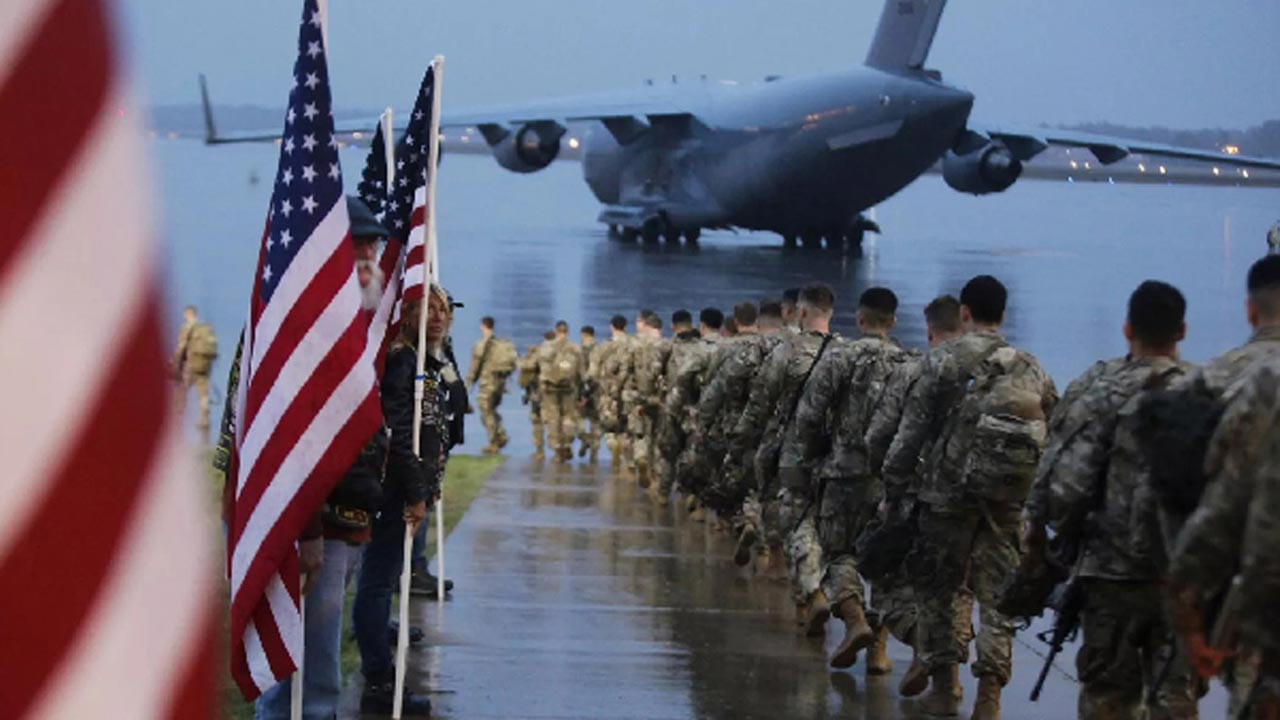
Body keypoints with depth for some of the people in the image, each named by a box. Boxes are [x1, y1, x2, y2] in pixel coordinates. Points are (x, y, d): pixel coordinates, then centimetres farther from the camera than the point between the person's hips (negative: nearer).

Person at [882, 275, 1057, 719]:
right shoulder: (1031, 370, 10)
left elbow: (912, 430, -6)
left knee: (943, 587, 10)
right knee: (997, 591, 7)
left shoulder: (944, 361, -2)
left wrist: (893, 486, 0)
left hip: (950, 490, -3)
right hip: (1009, 499, 3)